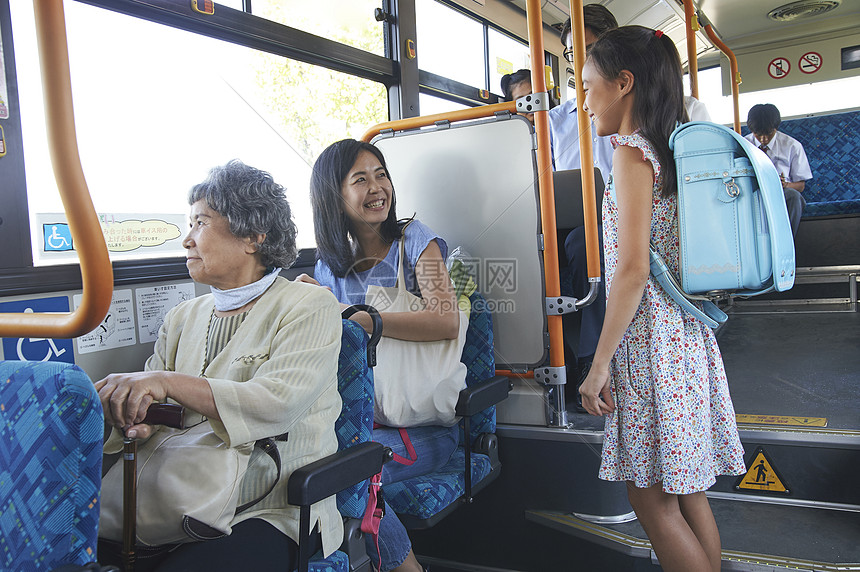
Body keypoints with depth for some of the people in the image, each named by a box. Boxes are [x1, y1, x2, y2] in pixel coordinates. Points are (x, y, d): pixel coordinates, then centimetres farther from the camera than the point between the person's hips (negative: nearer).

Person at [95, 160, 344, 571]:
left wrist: (169, 382, -25)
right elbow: (145, 406, 10)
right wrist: (134, 420, -14)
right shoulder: (182, 318, 16)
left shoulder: (310, 307, -3)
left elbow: (278, 402, -19)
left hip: (271, 514, -4)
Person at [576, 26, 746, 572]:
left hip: (650, 342, -9)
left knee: (654, 503, 2)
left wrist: (599, 364, -16)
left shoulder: (633, 152, -12)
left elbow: (633, 270, -20)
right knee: (688, 492, 16)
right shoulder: (675, 149, 13)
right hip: (687, 335, 9)